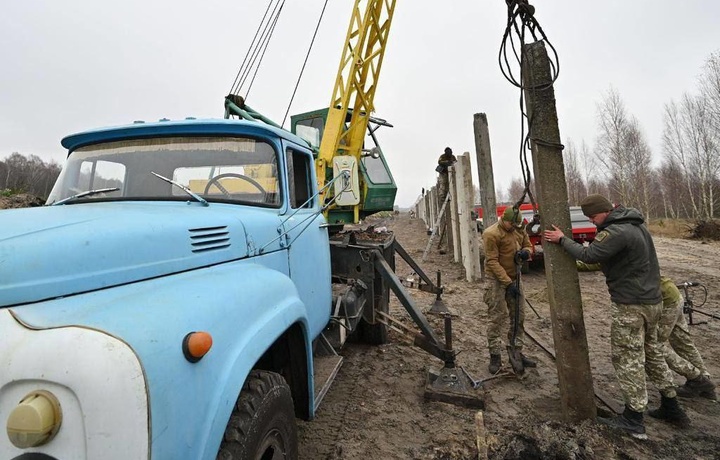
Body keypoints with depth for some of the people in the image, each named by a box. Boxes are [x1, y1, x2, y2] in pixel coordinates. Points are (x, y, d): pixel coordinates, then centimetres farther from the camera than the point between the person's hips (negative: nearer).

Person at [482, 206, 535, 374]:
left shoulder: (519, 229, 3)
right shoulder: (491, 234, -19)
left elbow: (528, 246, 15)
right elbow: (492, 261, -20)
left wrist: (525, 252, -12)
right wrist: (508, 283, -24)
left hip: (514, 278, 7)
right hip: (496, 279, -7)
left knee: (519, 316, 12)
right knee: (496, 318, -4)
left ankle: (517, 352, 25)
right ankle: (495, 356, 6)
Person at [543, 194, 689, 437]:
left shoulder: (617, 232, -23)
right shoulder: (635, 224, 10)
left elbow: (588, 255, -24)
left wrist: (562, 239, -14)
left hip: (631, 305, -10)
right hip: (651, 300, 10)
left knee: (627, 358, 0)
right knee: (652, 353, 21)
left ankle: (633, 419, 9)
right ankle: (671, 408, 32)